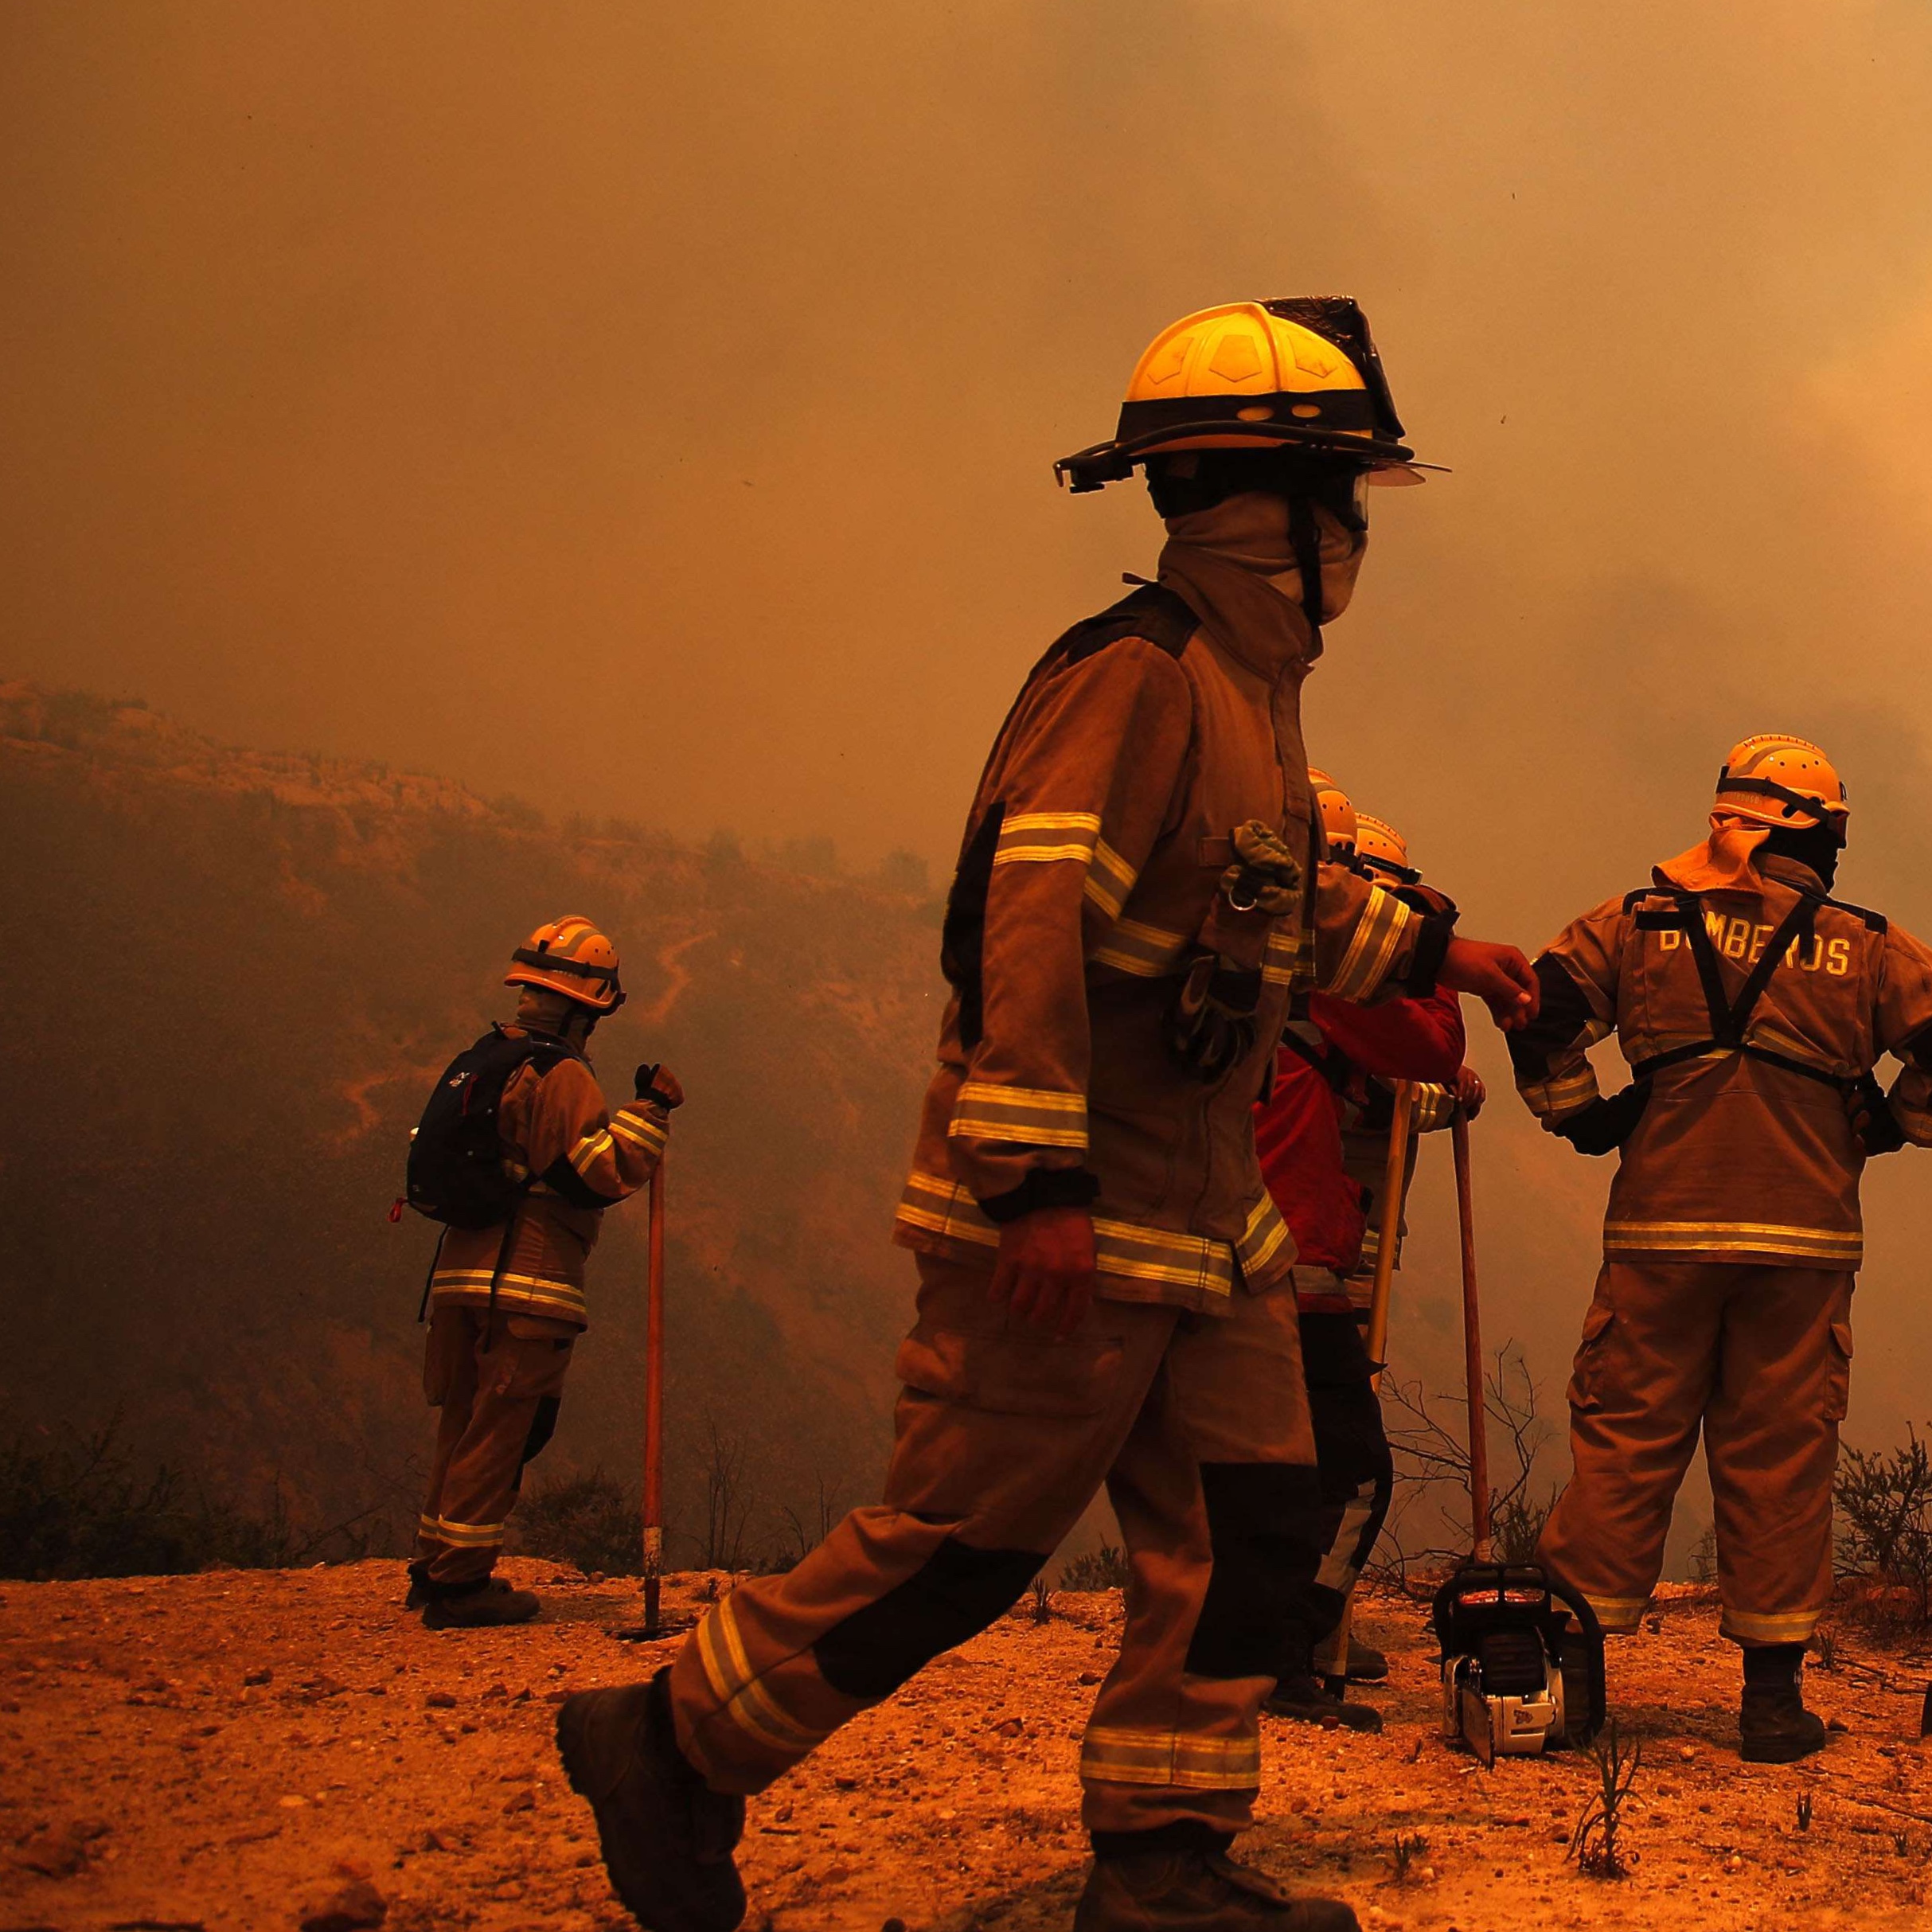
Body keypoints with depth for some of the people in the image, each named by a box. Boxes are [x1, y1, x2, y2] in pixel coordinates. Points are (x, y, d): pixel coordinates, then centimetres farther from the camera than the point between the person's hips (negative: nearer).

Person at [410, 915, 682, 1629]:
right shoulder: (559, 1075, -12)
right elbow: (611, 1168, -20)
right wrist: (652, 1107, -10)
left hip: (464, 1275, 9)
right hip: (527, 1284, -9)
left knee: (467, 1424, 17)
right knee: (499, 1432, -4)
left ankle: (436, 1567, 23)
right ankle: (458, 1583, -2)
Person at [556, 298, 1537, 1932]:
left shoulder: (1249, 686, 15)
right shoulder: (1135, 675, -17)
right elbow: (1017, 909, -26)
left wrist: (1431, 952, 35)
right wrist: (1035, 1175, -30)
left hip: (1204, 1213, 10)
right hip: (1069, 1219, -10)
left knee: (1246, 1524, 8)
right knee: (967, 1538, -3)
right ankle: (673, 1747, 12)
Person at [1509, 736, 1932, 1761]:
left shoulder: (1638, 923, 7)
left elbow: (1541, 1014, 0)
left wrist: (1582, 1118, 10)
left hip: (1662, 1225, 0)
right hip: (1803, 1232, 0)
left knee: (1625, 1442, 5)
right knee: (1781, 1457, 5)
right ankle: (1774, 1692, 9)